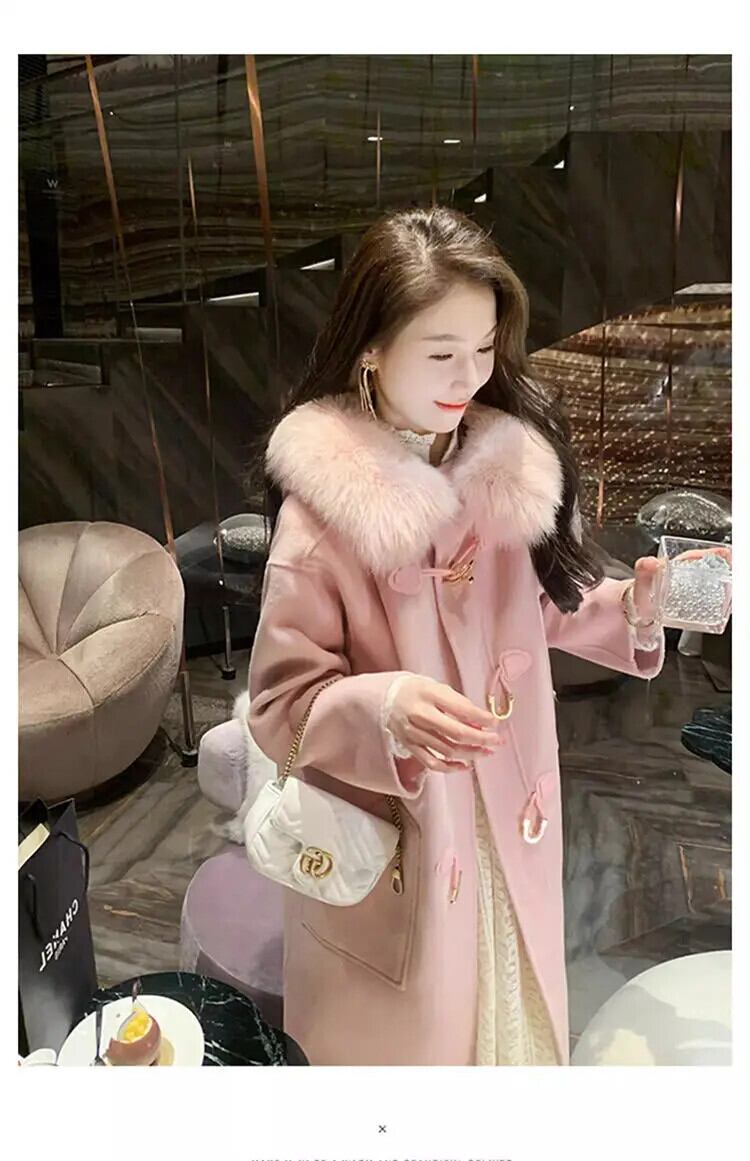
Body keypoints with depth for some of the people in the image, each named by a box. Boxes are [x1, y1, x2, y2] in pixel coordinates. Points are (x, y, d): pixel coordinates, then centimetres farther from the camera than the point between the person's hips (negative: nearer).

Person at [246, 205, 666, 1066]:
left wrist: (634, 609, -12)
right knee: (405, 1033, 21)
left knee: (513, 1012, 28)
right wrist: (386, 707, -35)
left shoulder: (512, 460, -8)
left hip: (511, 814, 5)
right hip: (390, 839, -4)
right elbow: (281, 704, -18)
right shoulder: (323, 508, -23)